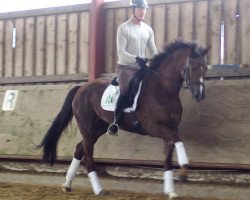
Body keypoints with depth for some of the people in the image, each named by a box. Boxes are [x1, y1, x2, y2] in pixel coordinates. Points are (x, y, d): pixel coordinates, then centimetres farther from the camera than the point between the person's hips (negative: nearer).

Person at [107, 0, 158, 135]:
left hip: (142, 68, 6)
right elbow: (121, 52, -14)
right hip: (126, 67, -6)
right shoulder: (124, 28, -7)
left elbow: (153, 51, 11)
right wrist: (136, 58, -29)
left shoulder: (148, 30, 10)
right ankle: (115, 123, -21)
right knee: (126, 90, -29)